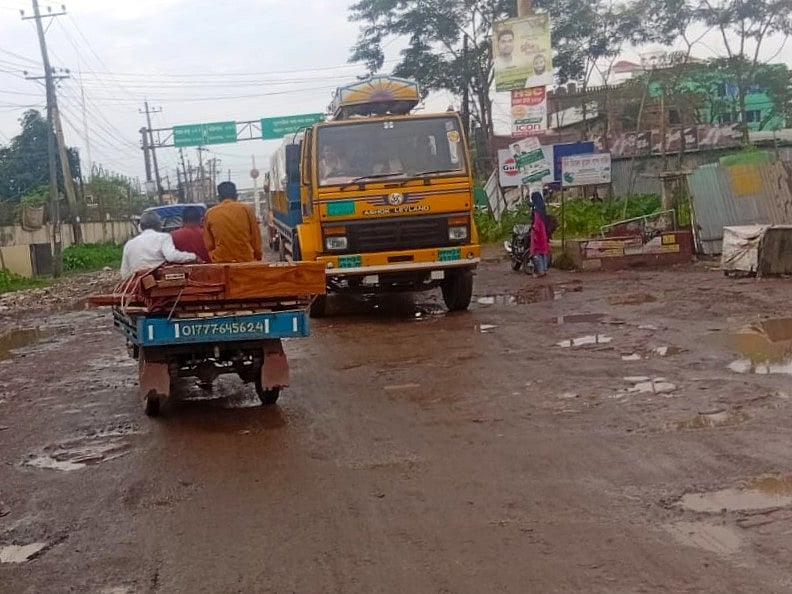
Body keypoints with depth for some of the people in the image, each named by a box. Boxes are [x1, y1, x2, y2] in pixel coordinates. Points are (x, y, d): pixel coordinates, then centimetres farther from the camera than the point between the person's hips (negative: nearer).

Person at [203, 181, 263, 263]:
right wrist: (258, 257, 17)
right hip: (246, 260, 0)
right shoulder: (246, 210, 0)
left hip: (220, 261, 1)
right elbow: (256, 238, 4)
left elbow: (208, 244, 6)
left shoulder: (209, 213, 3)